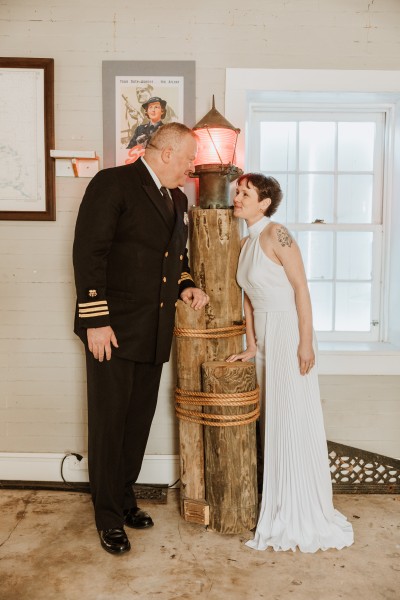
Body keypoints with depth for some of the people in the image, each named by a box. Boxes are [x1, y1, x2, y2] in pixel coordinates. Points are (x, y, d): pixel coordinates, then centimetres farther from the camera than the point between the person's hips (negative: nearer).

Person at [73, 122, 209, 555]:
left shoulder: (177, 199, 16)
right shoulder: (113, 183, -8)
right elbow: (89, 253, -14)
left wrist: (184, 286, 6)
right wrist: (96, 321, -18)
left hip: (154, 333, 7)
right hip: (113, 331, -7)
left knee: (139, 422, 15)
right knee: (109, 424, 4)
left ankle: (124, 499, 33)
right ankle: (109, 518, 20)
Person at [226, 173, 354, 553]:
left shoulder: (275, 235, -12)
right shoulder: (246, 244, 13)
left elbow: (301, 287, -15)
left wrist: (306, 342, -19)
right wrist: (251, 347, 11)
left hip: (288, 332, -8)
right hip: (264, 336, 8)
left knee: (293, 421, -2)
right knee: (271, 419, 13)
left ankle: (303, 517, 14)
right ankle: (279, 509, 27)